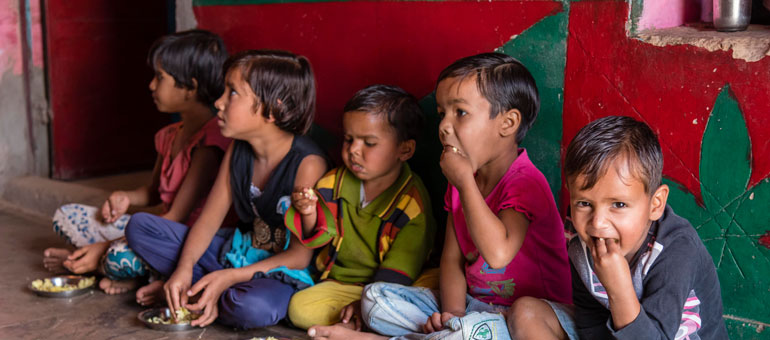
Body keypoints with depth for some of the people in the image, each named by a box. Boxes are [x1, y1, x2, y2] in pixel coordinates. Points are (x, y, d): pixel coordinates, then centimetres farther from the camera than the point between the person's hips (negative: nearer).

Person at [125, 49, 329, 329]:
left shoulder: (308, 164, -24)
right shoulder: (237, 151, -1)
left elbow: (300, 255, -21)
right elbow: (209, 218, 0)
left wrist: (229, 278, -28)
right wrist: (184, 268, -20)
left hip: (284, 271, -6)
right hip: (239, 251, 6)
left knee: (255, 308, -42)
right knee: (139, 226, -1)